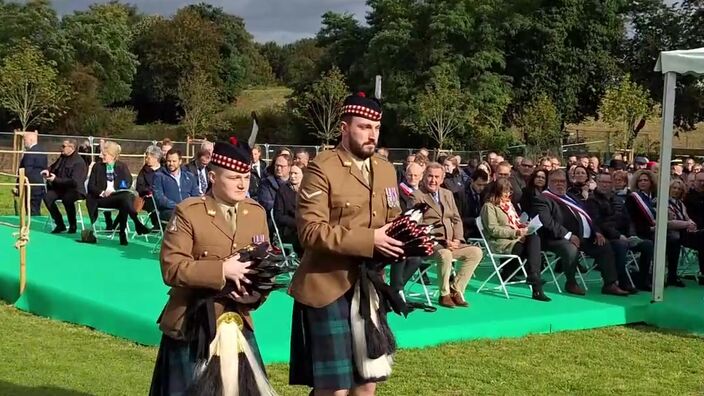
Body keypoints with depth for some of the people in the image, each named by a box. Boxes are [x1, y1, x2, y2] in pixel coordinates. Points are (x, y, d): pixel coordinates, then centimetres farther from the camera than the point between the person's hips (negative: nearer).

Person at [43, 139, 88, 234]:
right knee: (47, 197, -21)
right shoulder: (62, 157, 11)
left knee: (67, 198, -39)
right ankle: (60, 224, -10)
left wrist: (56, 179, -24)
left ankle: (72, 226, -17)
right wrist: (48, 171, 6)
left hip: (75, 190, -7)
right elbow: (53, 167, 31)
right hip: (61, 188, 7)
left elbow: (74, 181, -22)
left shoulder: (79, 162, -13)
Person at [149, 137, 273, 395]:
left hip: (238, 326, 4)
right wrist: (222, 270, -25)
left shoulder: (257, 213, 6)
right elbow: (172, 269, -18)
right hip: (192, 328, -4)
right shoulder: (188, 212, -10)